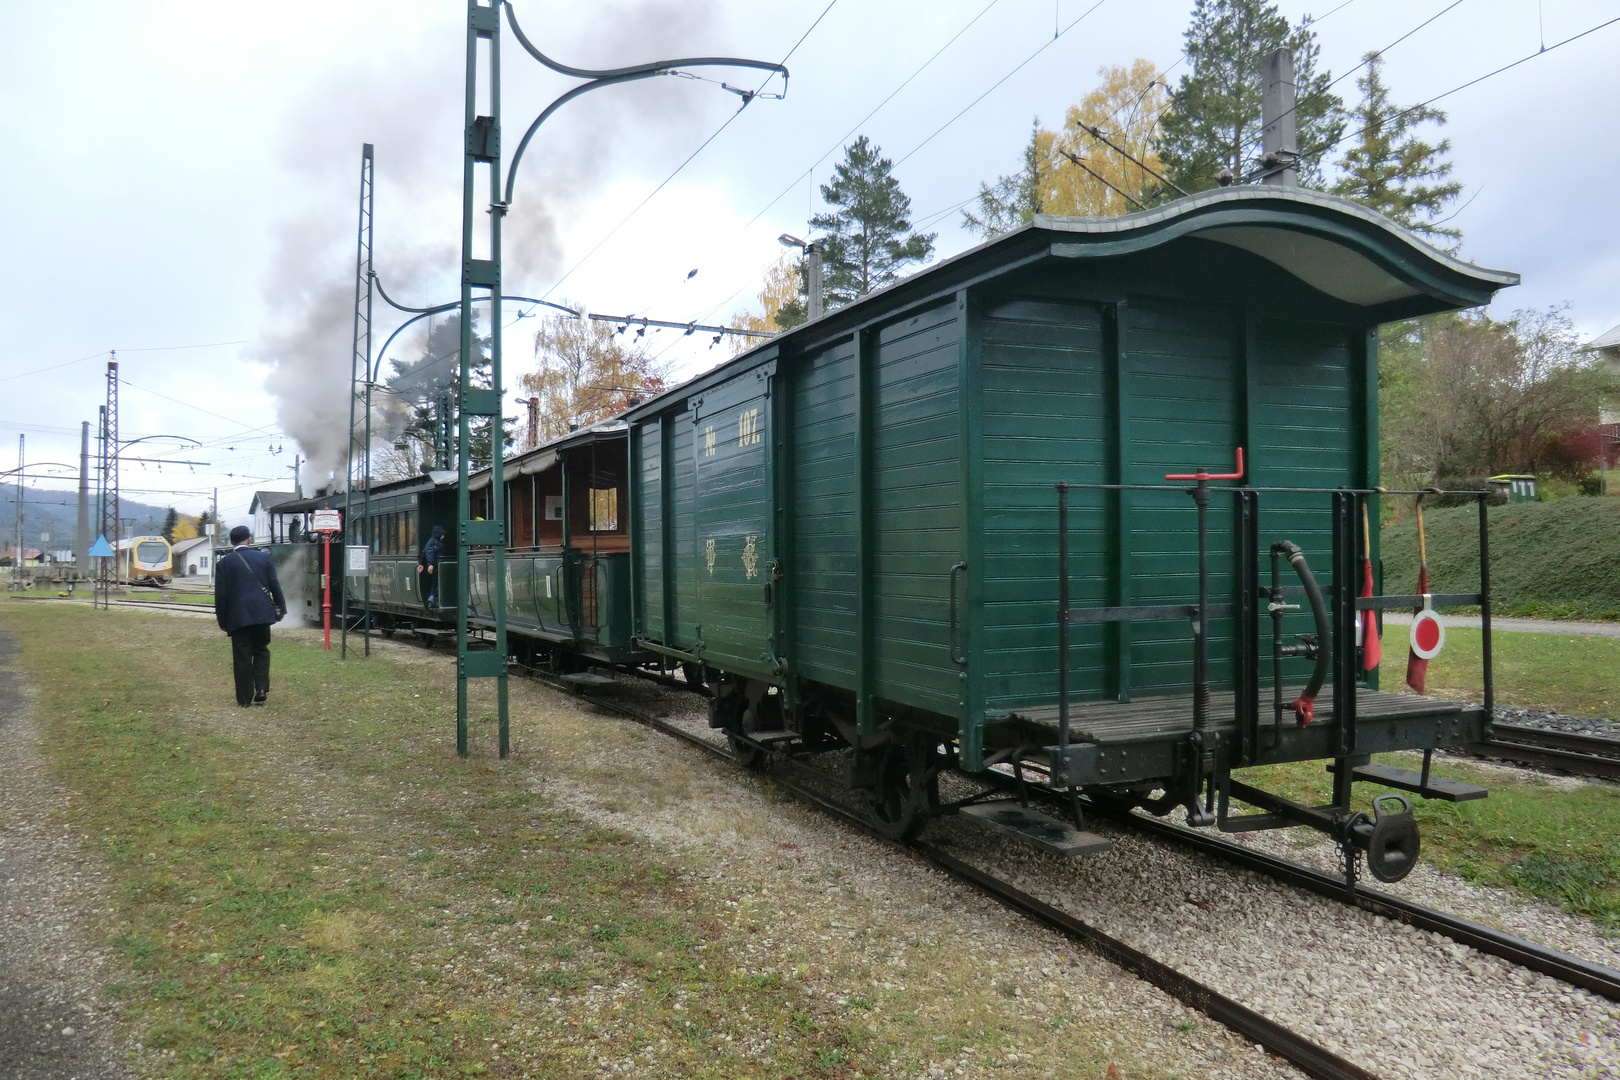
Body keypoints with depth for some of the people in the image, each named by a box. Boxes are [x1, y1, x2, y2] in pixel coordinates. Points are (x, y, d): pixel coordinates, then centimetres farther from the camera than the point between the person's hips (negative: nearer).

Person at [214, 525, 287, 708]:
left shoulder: (224, 562, -1)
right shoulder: (264, 557, 2)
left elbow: (221, 594, -1)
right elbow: (275, 585, 2)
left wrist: (222, 619, 6)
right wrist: (281, 608, 10)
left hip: (238, 616, -1)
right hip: (262, 613, 1)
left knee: (242, 657, 4)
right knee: (261, 651, 16)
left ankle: (244, 698, 8)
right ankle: (261, 689, 4)